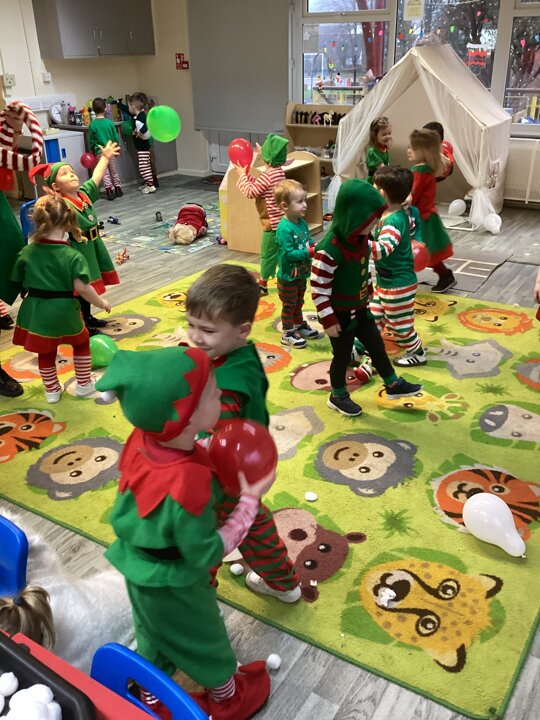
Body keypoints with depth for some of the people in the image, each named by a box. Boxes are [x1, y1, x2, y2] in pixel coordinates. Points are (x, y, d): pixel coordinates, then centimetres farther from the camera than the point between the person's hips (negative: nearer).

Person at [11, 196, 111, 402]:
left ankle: (52, 390, 34)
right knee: (81, 342, 23)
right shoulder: (73, 256, -17)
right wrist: (101, 302, -7)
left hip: (36, 311, 3)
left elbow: (19, 282, 4)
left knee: (45, 351, 21)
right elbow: (82, 287, -22)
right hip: (63, 311, -3)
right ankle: (83, 385, 30)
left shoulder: (26, 253, -4)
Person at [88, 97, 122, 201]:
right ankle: (118, 189, 19)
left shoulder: (92, 125, -8)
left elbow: (91, 141, -2)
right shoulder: (110, 122, -7)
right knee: (114, 171, 14)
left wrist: (93, 151, 12)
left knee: (105, 173, 4)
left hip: (99, 152, -1)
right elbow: (116, 138, 0)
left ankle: (109, 190, -2)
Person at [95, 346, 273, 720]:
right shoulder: (186, 488, -43)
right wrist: (250, 502, -24)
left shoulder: (142, 441, -22)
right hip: (175, 587, -6)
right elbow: (206, 554, -28)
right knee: (205, 641, 24)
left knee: (155, 638, 31)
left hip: (142, 573, 6)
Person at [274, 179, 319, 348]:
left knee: (298, 302, 25)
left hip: (301, 273, 8)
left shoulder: (302, 222, 0)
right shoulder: (284, 228, -27)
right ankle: (288, 334, 23)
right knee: (289, 305, 8)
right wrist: (307, 252, -31)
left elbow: (308, 240, 10)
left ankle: (299, 325, 43)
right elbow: (288, 253, -30)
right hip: (288, 276, -8)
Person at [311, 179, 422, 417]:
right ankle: (338, 397, 34)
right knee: (342, 356, 11)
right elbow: (318, 290, -27)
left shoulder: (360, 238, -3)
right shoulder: (330, 251, -31)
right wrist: (329, 321, -22)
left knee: (377, 346, 19)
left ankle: (393, 385, 39)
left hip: (360, 309, 8)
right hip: (339, 315, -8)